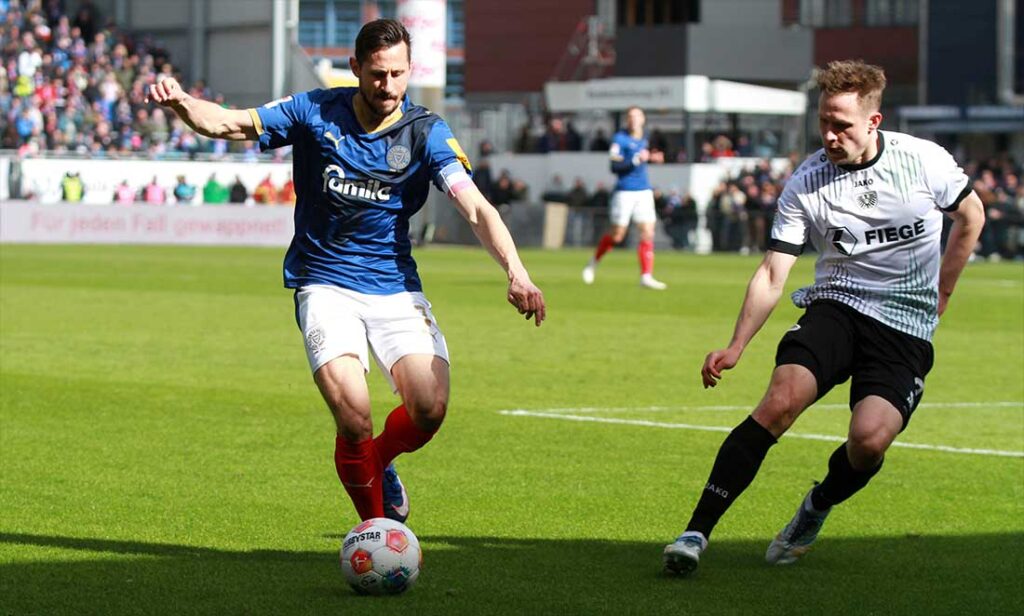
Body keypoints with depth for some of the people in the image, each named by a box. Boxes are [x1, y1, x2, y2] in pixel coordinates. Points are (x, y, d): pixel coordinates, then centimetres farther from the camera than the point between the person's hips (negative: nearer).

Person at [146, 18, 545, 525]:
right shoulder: (316, 113, -4)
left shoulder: (425, 132, -6)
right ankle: (375, 524, 4)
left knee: (430, 409, -16)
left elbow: (476, 208, -16)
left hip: (395, 288, 1)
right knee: (353, 416, -22)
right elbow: (229, 124, -7)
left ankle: (379, 462, 20)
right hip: (325, 286, -1)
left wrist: (515, 272, -33)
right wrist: (182, 104, -30)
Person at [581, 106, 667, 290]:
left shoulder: (644, 138, 12)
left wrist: (650, 159, 12)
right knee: (616, 236, 1)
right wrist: (636, 160, -25)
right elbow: (615, 167, -17)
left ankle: (646, 277, -7)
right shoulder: (620, 139, -9)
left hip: (644, 191, 6)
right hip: (625, 191, -6)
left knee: (648, 233, -6)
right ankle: (593, 263, 26)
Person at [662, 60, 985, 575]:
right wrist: (734, 348, -16)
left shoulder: (924, 160, -6)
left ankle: (818, 507, 13)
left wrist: (938, 296, 16)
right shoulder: (805, 184, -5)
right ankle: (697, 532, -24)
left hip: (906, 327, 0)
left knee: (869, 439, -23)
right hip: (835, 306, 1)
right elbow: (772, 274, -5)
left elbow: (971, 217, 13)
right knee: (781, 398, -27)